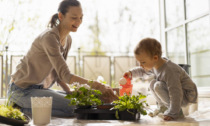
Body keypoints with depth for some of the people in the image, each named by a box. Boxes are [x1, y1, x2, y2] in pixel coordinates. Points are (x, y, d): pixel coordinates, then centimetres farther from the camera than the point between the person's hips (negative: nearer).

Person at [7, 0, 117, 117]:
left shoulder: (68, 39, 6)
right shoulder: (49, 37, -23)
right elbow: (65, 75, -30)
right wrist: (96, 85, -39)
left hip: (41, 88, 9)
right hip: (22, 89, -9)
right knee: (72, 108, -24)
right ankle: (23, 109, -8)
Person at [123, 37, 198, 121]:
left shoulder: (169, 71, -33)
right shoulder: (156, 65, -4)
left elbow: (176, 94, -33)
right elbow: (143, 71, 18)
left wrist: (172, 113, -29)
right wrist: (131, 73, 2)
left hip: (187, 96, -9)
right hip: (176, 92, 9)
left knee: (158, 86, -26)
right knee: (153, 83, 4)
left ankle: (177, 112, -15)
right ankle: (163, 107, 10)